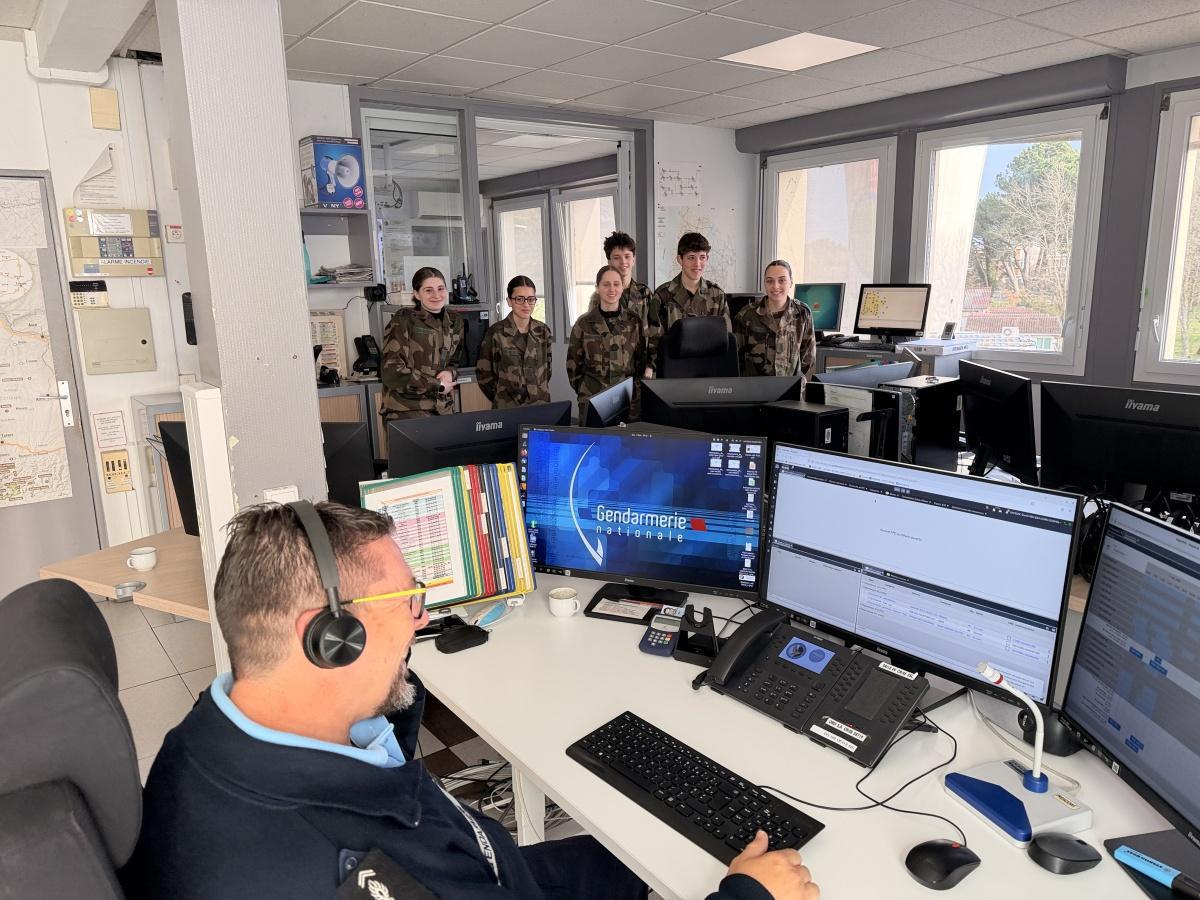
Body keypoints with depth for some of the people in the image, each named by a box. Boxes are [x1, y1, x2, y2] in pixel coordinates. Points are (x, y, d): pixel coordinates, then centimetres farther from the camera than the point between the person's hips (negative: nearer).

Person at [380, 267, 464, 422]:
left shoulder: (455, 322, 9)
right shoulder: (402, 322, -8)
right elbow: (391, 372, -15)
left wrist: (450, 373, -5)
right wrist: (438, 385, -13)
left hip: (443, 408, 5)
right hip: (406, 411, -5)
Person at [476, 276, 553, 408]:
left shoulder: (543, 331, 3)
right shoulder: (496, 332, -8)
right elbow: (483, 373, -2)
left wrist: (541, 393, 9)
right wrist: (501, 399, 0)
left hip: (541, 405, 3)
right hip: (507, 408, -3)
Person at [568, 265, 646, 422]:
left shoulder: (634, 321, 4)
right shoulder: (584, 323, 1)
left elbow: (641, 358, 12)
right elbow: (573, 363, 8)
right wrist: (582, 389, 5)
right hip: (592, 397, -1)